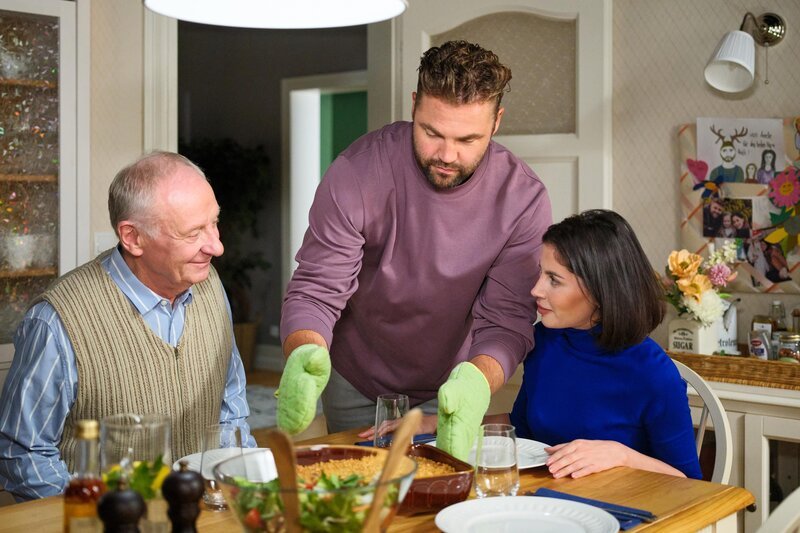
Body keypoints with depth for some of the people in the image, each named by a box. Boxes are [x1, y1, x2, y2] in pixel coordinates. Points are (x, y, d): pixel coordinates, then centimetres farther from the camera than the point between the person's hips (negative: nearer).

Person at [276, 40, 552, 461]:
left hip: (447, 390, 1)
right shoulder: (357, 172, -24)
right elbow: (315, 292, -23)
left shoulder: (523, 198, -21)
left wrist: (475, 382, -44)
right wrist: (305, 357, -45)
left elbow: (507, 319, -21)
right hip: (355, 388, -1)